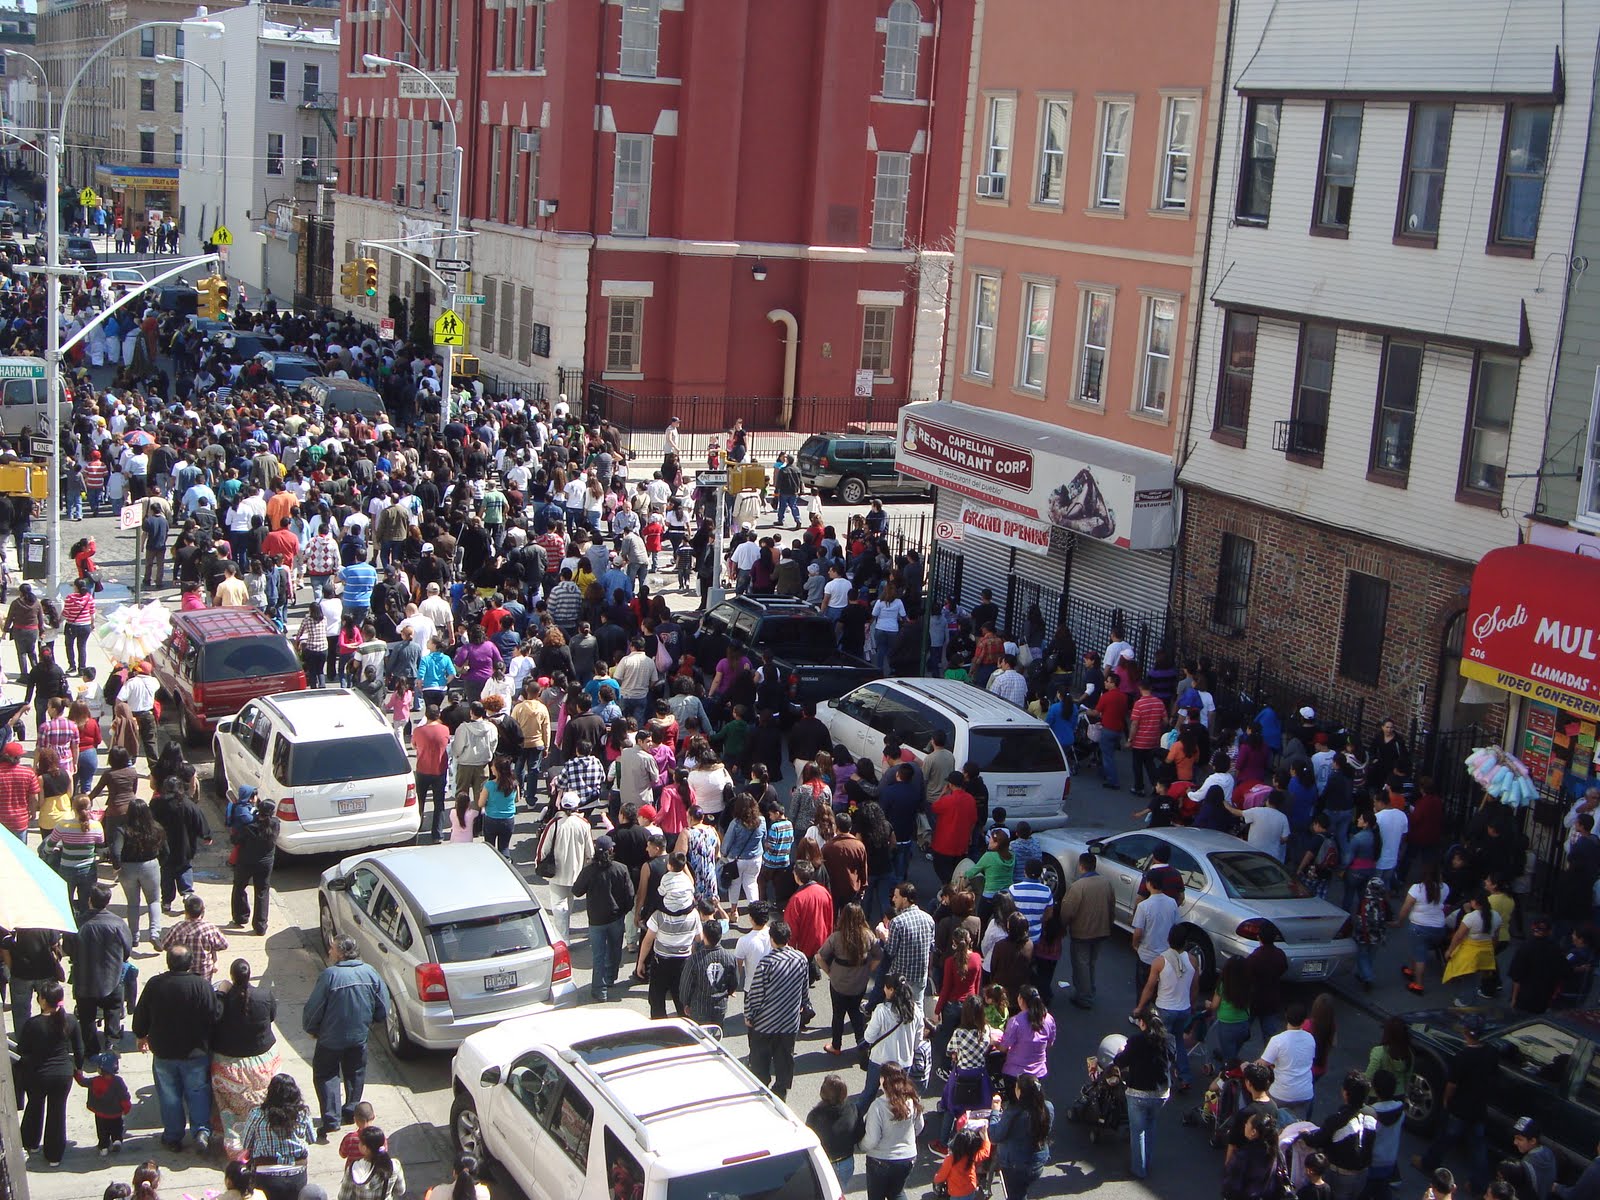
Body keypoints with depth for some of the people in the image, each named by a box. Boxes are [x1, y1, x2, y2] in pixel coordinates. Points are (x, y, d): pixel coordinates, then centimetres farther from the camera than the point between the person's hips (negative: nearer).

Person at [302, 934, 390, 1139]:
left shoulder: (329, 975, -23)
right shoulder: (370, 973, -8)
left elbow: (313, 1009, -16)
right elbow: (383, 1007, 0)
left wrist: (311, 1029, 3)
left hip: (331, 1038, -4)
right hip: (360, 1036, 4)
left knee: (325, 1075, 9)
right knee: (355, 1074, 22)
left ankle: (331, 1119, 0)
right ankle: (351, 1111, 33)